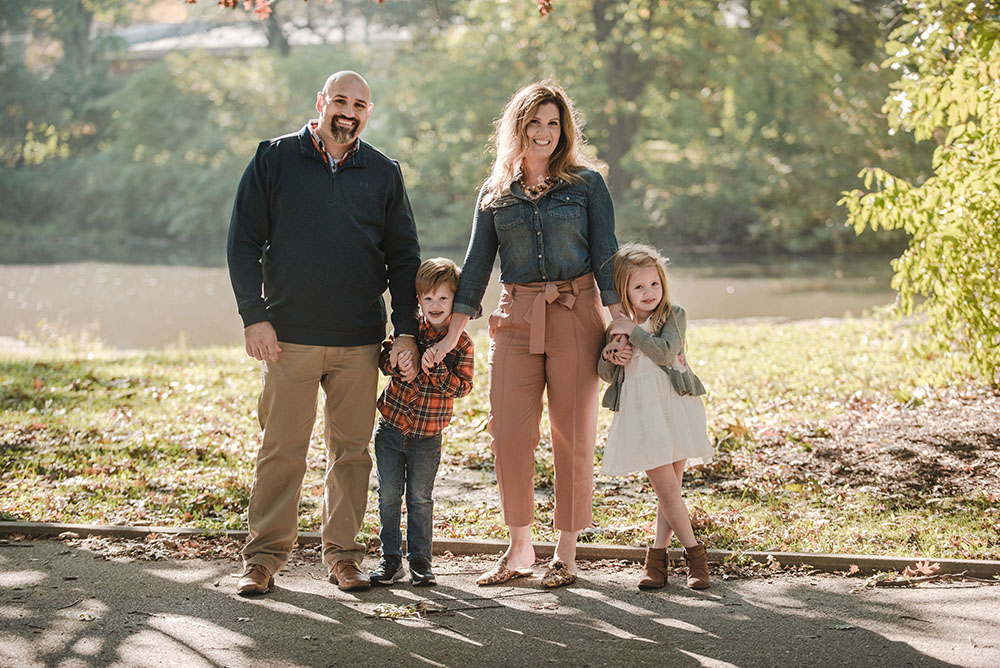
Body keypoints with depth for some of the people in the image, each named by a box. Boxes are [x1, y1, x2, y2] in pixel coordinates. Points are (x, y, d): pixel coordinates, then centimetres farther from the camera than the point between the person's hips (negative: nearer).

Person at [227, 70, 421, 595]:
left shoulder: (383, 173, 10)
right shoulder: (274, 159, 4)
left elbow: (404, 257, 12)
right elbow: (243, 243, 2)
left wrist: (406, 330, 3)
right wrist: (254, 317, -7)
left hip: (360, 341, 2)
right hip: (290, 336, -2)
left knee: (351, 451, 5)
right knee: (281, 450, -1)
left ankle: (343, 554, 16)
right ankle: (265, 556, 9)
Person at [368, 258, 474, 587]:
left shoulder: (461, 343, -5)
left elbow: (461, 386, -11)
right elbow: (383, 358, -1)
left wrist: (435, 369, -26)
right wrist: (397, 364, -23)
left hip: (427, 436, -2)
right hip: (391, 427, 2)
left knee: (420, 498, 4)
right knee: (388, 496, 6)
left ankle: (420, 560, 15)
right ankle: (390, 558, 16)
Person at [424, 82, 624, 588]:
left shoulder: (586, 183, 4)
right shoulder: (495, 192, 11)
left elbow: (606, 256, 0)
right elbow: (477, 265, 11)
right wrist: (451, 336, 5)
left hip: (575, 317, -2)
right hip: (516, 319, 2)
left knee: (573, 436, 1)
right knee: (509, 434, -3)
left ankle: (566, 553, 11)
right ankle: (519, 549, 12)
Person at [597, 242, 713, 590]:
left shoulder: (673, 315, 0)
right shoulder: (618, 326, 10)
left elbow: (666, 351, -18)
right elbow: (606, 374, 15)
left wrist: (633, 330, -14)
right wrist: (610, 355, -5)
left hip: (673, 408, -1)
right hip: (641, 414, 1)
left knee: (669, 488, 1)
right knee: (666, 488, -5)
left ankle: (658, 555, 10)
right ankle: (694, 552, 4)